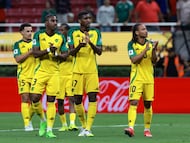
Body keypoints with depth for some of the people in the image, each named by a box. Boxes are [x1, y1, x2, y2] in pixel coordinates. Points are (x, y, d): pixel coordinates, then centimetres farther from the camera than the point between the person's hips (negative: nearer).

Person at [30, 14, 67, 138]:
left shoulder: (60, 37, 7)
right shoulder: (39, 35, 1)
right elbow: (35, 53, -7)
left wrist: (56, 54, -13)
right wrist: (48, 50, -20)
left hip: (54, 72, 1)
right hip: (41, 71, -1)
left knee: (51, 101, -3)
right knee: (35, 98, -8)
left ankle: (49, 130, -2)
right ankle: (43, 121, 16)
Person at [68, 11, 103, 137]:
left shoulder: (96, 33, 6)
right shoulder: (73, 33, 3)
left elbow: (99, 52, -2)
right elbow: (71, 52, -3)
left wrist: (90, 43, -19)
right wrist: (79, 46, -23)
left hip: (92, 71, 0)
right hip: (77, 71, 0)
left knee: (92, 98, -10)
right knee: (77, 99, 3)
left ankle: (88, 128, -10)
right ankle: (84, 125, 23)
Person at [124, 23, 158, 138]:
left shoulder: (150, 43, 7)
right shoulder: (132, 44, -2)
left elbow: (154, 61, 2)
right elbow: (134, 59, -14)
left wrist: (153, 50, -14)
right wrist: (145, 49, -17)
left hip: (149, 78, 4)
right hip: (136, 78, -4)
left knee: (148, 104, 8)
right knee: (133, 102, -16)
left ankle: (147, 129, 19)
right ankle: (131, 128, -25)